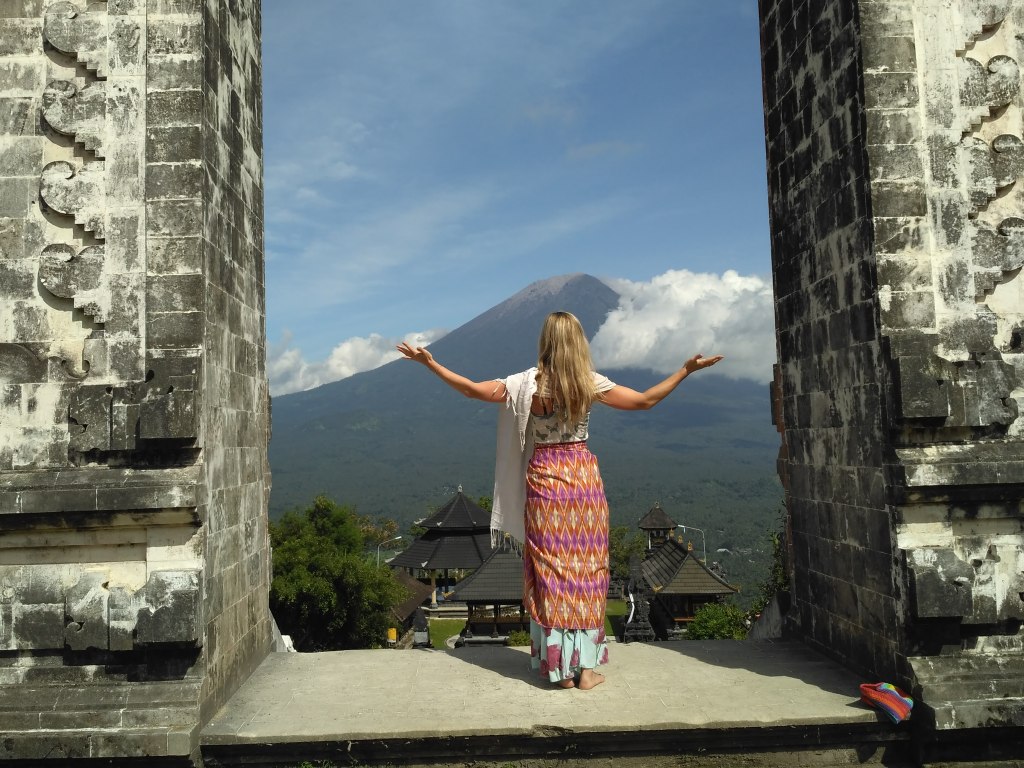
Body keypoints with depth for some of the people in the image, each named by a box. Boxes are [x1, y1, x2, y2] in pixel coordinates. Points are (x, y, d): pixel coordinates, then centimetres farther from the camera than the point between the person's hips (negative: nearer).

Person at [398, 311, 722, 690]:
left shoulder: (528, 383, -7)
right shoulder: (591, 383, -5)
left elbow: (473, 389, -8)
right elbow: (646, 400, -1)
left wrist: (429, 362, 1)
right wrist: (686, 370, 7)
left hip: (543, 480, 0)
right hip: (584, 478, 1)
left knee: (549, 572, 7)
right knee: (586, 569, 8)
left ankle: (560, 666, 12)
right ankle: (586, 666, 12)